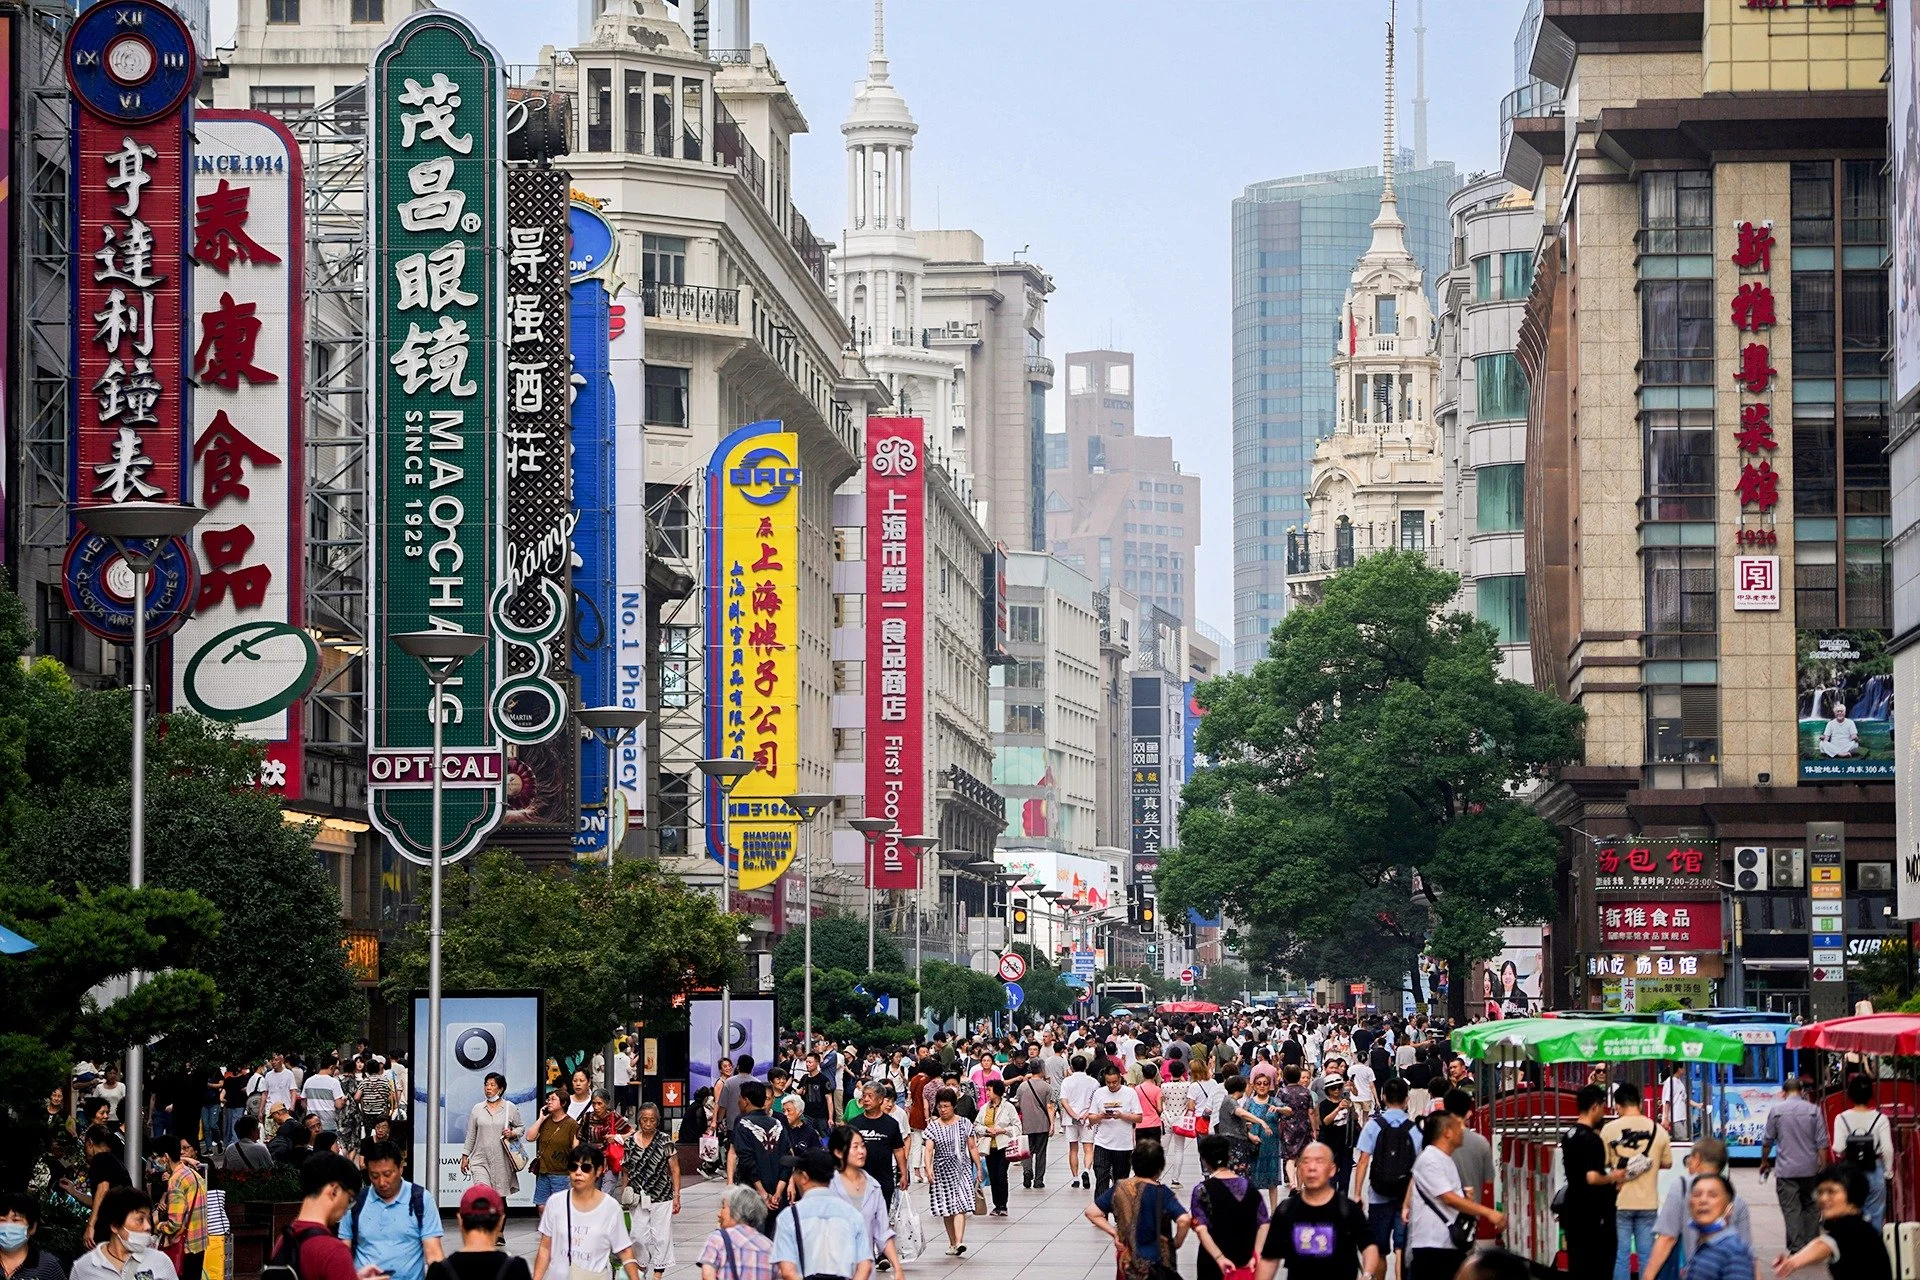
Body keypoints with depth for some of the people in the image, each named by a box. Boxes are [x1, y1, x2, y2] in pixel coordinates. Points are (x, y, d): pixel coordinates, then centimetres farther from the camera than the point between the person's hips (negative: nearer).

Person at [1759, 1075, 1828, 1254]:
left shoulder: (1776, 1110, -2)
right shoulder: (1813, 1110, 0)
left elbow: (1767, 1140, 4)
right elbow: (1822, 1143, -1)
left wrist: (1764, 1162, 20)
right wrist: (1823, 1168, 5)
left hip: (1786, 1170, -2)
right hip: (1810, 1168, 2)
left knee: (1791, 1209, -2)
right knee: (1810, 1207, 14)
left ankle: (1797, 1249, -8)